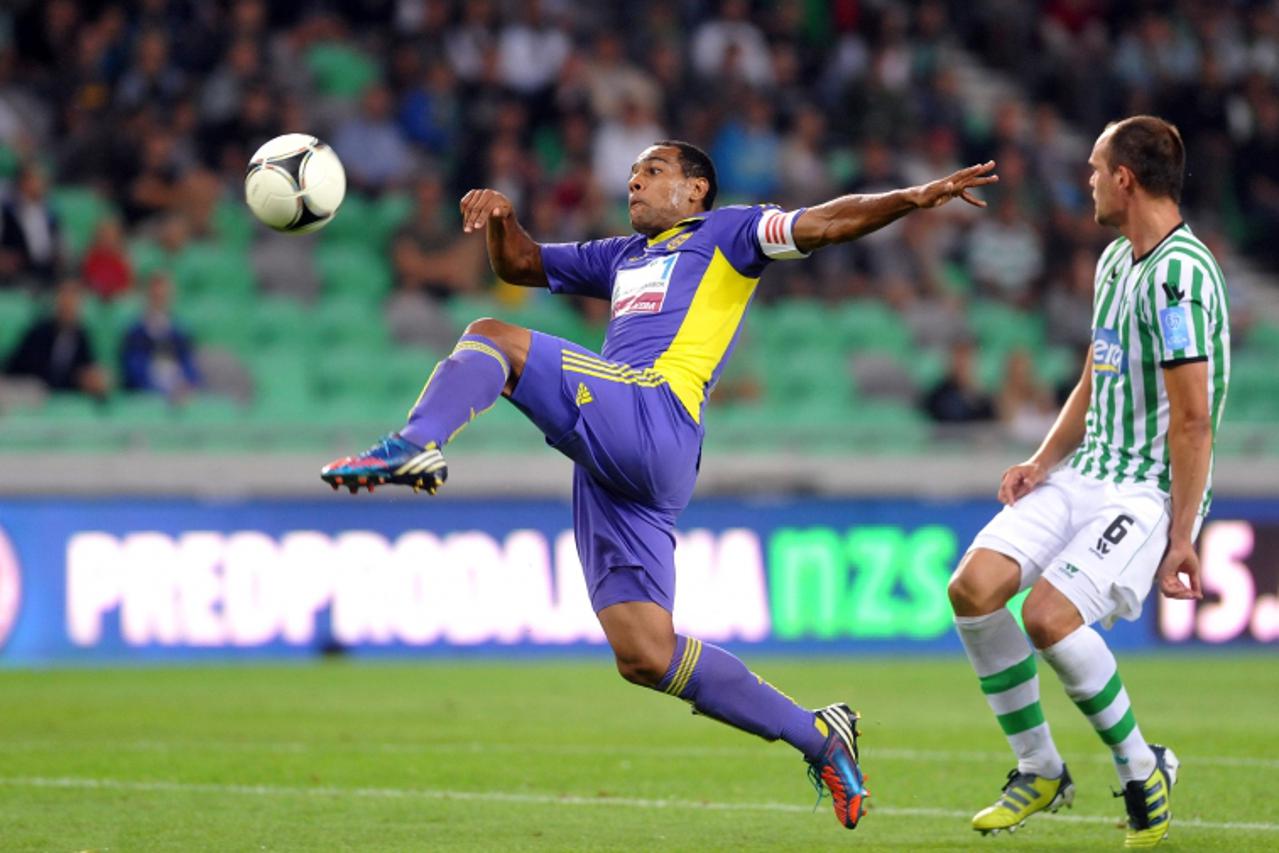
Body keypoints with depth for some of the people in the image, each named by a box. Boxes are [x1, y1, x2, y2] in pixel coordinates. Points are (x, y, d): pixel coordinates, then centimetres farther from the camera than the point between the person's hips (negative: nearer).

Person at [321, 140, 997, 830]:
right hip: (614, 471, 8)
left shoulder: (724, 234, 16)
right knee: (644, 656, -2)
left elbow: (823, 225, 5)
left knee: (492, 338, -13)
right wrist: (501, 220, 16)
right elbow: (519, 265, 39)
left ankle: (415, 448, -37)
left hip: (649, 418, -8)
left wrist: (911, 198, -10)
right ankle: (816, 736, 4)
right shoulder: (622, 258, 36)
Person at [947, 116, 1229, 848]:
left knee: (1050, 614, -26)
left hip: (1150, 491, -9)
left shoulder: (1180, 274, -18)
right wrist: (1045, 461, 8)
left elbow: (1193, 419, -20)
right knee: (974, 588, -9)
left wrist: (1181, 538, -20)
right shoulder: (1115, 261, 12)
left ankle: (1142, 768, -3)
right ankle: (1039, 770, 5)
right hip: (1086, 477, 9)